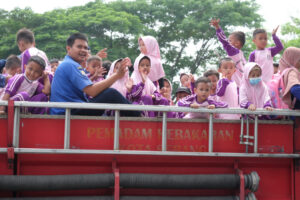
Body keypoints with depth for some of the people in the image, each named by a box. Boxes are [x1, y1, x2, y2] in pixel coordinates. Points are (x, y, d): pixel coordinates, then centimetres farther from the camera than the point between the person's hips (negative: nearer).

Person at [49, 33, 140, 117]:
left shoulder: (65, 65, 22)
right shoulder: (70, 65, -11)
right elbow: (92, 91, -20)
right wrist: (117, 75, -18)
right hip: (70, 113, -11)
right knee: (111, 94, -17)